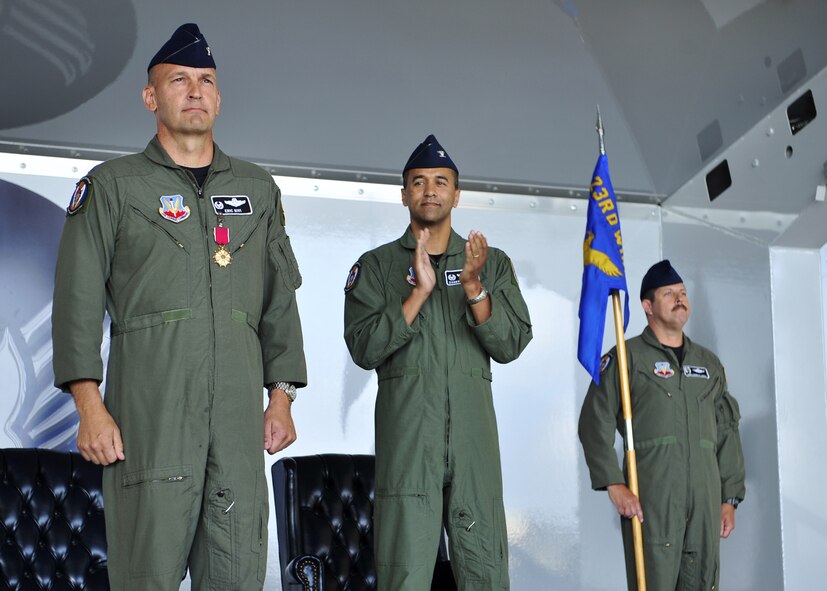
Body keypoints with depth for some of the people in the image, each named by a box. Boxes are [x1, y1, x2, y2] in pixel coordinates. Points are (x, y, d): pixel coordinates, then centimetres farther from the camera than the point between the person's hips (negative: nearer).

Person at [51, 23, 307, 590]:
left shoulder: (259, 189, 18)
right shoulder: (112, 185, 7)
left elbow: (280, 301, 18)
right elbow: (78, 300, 1)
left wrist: (282, 397, 8)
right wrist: (90, 405, -9)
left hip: (239, 411, 3)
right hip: (149, 411, -3)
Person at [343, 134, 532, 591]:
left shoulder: (492, 263, 16)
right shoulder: (376, 265, 11)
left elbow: (512, 344, 6)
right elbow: (364, 349, -2)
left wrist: (473, 289, -9)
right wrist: (420, 292, -11)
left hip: (474, 434, 2)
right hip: (406, 435, -2)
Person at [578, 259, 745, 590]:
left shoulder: (709, 364, 20)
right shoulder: (626, 357, 3)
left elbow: (727, 434, 19)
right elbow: (595, 422, -5)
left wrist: (730, 498, 11)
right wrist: (614, 485, -16)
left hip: (706, 501, 5)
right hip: (650, 498, -5)